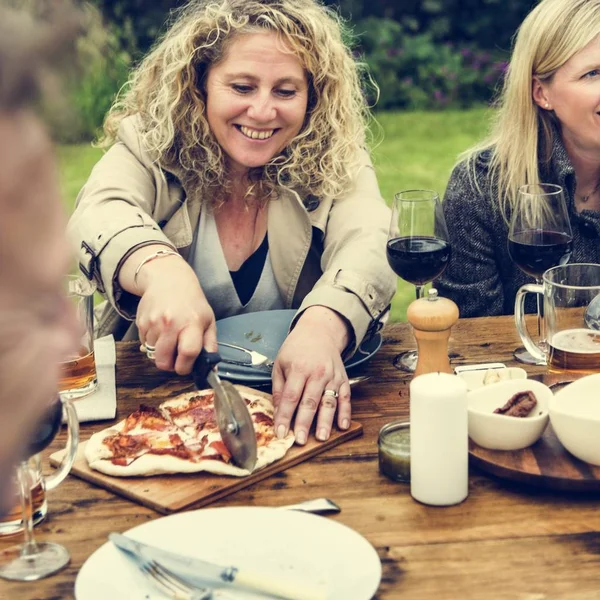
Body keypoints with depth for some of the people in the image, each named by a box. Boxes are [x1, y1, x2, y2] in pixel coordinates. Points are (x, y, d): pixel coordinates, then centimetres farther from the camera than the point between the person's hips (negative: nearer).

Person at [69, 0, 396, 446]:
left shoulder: (336, 162, -3)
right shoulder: (149, 148, -5)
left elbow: (368, 247, -20)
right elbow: (102, 213, -25)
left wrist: (322, 327, -44)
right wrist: (161, 270, -48)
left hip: (299, 397, 0)